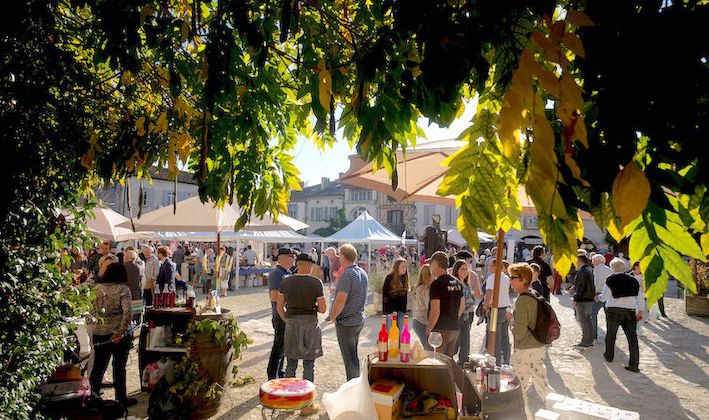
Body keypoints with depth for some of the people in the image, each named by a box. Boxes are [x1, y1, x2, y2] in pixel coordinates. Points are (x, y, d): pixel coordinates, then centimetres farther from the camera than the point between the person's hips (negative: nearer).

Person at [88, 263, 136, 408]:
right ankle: (121, 399, 19)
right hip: (119, 335, -3)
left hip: (99, 334, 4)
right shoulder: (123, 289, -10)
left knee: (98, 367, 14)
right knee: (119, 368, 8)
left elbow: (91, 311, 6)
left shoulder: (97, 288, 2)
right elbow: (127, 313, -20)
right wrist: (120, 332, -18)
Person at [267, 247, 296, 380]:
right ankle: (272, 376, 9)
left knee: (284, 344, 17)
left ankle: (279, 372, 28)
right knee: (279, 345, -2)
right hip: (280, 315, -9)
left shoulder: (288, 273, 14)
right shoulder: (276, 273, -16)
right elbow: (274, 296, -24)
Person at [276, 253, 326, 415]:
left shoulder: (286, 282, -1)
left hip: (291, 324, 3)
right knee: (308, 365, 6)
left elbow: (279, 307, 4)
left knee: (291, 364, 13)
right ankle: (307, 405, 14)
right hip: (310, 324, -3)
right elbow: (322, 309, -7)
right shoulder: (316, 283, -10)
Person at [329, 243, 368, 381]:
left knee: (349, 358, 2)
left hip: (346, 322, -8)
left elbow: (340, 301, -24)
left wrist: (333, 316, -9)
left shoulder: (347, 274, -21)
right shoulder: (362, 272, 6)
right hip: (359, 319, 9)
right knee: (354, 356, 21)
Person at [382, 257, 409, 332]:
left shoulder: (405, 278, 8)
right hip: (391, 307, -5)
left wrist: (405, 309, 10)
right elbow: (384, 293, -10)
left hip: (401, 308, 5)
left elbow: (405, 294, 13)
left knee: (400, 329, 9)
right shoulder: (390, 277, -9)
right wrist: (384, 310, -14)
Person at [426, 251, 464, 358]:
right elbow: (462, 306, 16)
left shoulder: (436, 284, -16)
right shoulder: (457, 283, 9)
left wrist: (428, 330, -9)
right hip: (455, 329, 8)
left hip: (440, 330, -7)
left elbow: (435, 311, -19)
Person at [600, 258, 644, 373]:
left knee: (610, 334, 15)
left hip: (613, 311, -3)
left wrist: (598, 297, 10)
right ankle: (634, 365, -1)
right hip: (630, 311, 3)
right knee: (632, 337, 3)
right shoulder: (633, 280, 7)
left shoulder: (610, 280, -7)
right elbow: (640, 297, 8)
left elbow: (605, 297, -10)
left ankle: (609, 356, 31)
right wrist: (640, 311, 12)